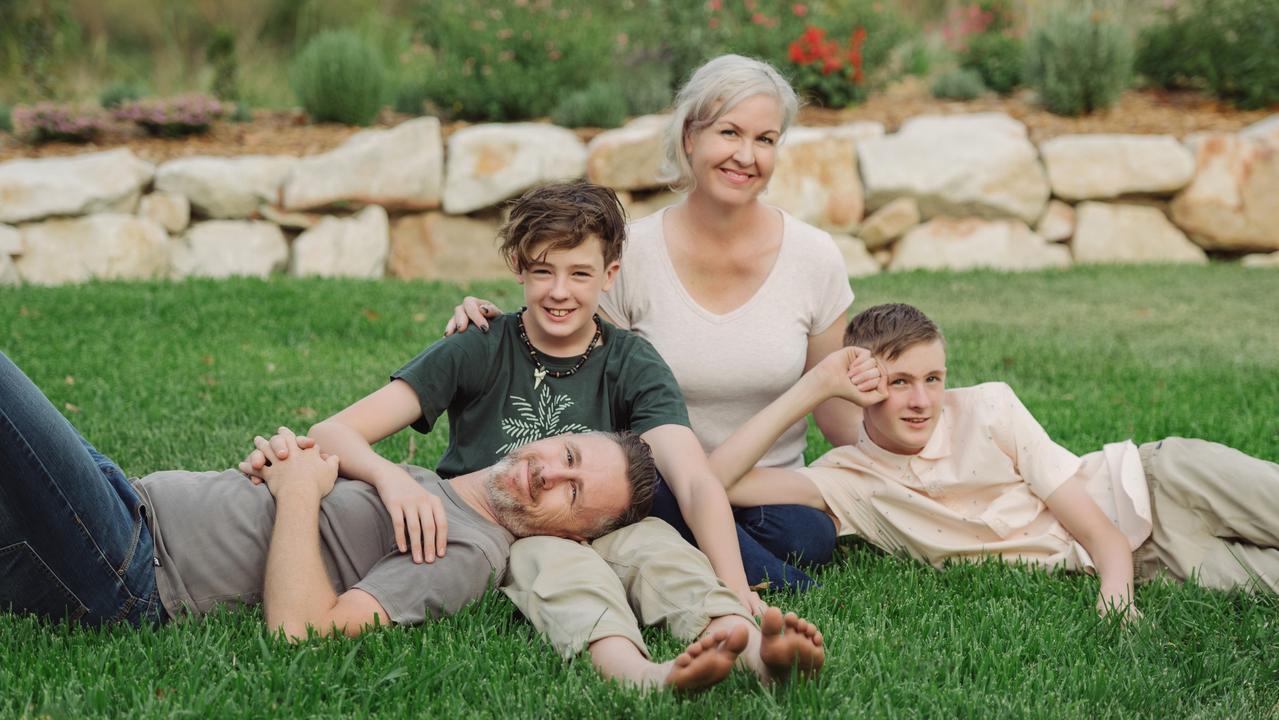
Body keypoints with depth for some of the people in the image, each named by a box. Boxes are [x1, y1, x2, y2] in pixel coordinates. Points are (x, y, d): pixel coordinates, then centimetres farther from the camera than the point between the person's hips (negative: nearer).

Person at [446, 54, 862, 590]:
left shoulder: (814, 258, -1)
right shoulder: (632, 254, -4)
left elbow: (835, 410, 7)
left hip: (772, 500, 0)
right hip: (660, 496, 0)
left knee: (813, 535, -35)